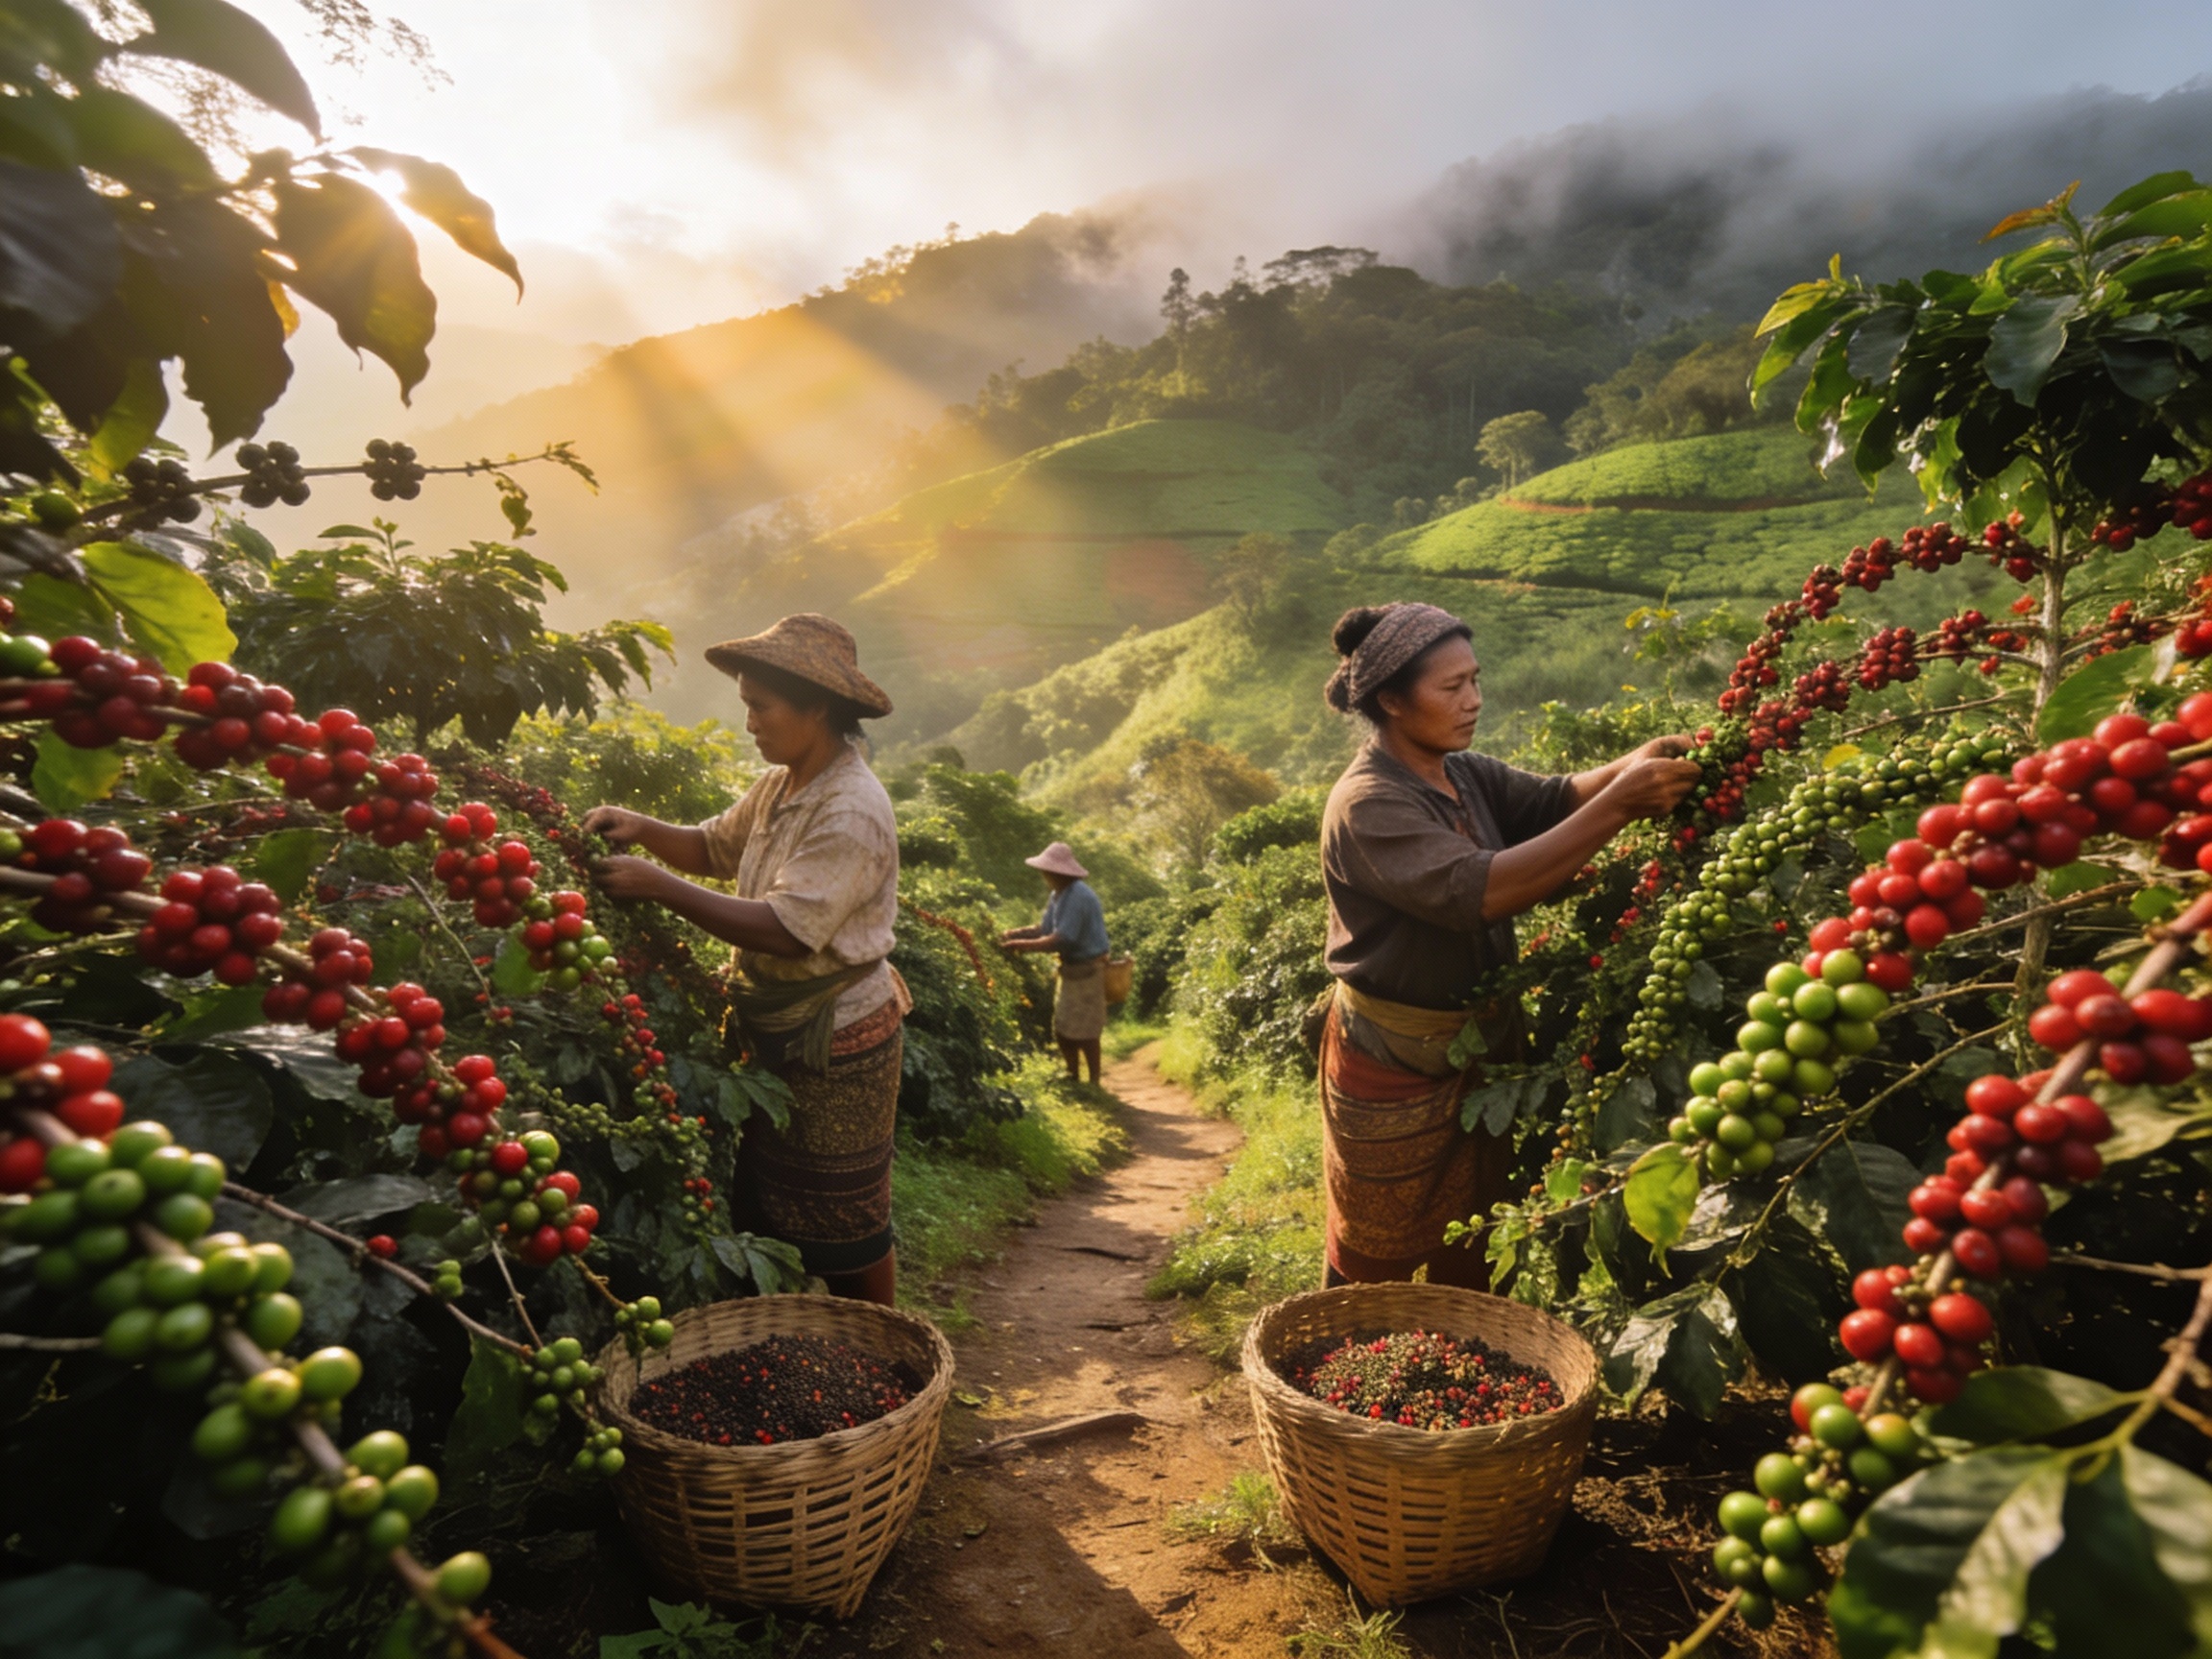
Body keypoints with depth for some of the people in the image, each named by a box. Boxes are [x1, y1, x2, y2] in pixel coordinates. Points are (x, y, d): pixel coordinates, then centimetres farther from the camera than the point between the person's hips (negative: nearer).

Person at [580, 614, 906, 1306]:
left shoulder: (851, 812, -24)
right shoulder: (779, 786, 5)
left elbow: (786, 930, -31)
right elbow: (715, 846, 16)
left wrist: (659, 885, -28)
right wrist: (640, 828, -4)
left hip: (838, 1041, -9)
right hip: (778, 1030, 9)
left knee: (847, 1226, 7)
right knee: (775, 1210, 20)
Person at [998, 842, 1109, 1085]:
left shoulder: (1078, 897, -24)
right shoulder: (1058, 896, 6)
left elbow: (1059, 941, -27)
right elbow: (1044, 929, 10)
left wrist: (1022, 945, -22)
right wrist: (1015, 934, -6)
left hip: (1087, 971, -9)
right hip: (1071, 969, 9)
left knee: (1084, 1032, 0)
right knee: (1062, 1028, 15)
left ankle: (1094, 1083, 13)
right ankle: (1072, 1077, 30)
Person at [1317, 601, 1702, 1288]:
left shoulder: (1466, 774, 3)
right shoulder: (1366, 805, -23)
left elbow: (1551, 802, -7)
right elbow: (1477, 890, -34)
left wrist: (1629, 767, -28)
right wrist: (1619, 804, -34)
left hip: (1483, 1045, 7)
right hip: (1396, 1067, -7)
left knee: (1475, 1257, 20)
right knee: (1384, 1264, 11)